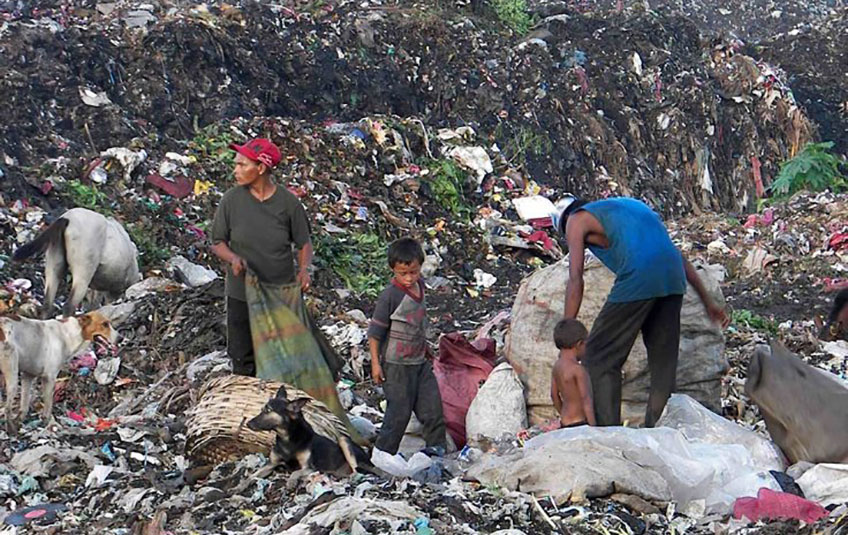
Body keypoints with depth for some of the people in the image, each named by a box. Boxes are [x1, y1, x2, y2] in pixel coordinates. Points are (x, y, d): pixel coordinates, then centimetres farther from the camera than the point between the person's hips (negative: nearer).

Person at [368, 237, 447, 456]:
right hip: (397, 364, -7)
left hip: (420, 361, 7)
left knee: (432, 402, 9)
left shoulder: (419, 286, 3)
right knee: (400, 409, -2)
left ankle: (436, 445, 24)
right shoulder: (390, 296, -20)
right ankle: (383, 452, 12)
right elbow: (375, 332, -14)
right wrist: (375, 363, -13)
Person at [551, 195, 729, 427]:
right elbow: (677, 256, 30)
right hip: (673, 279, 7)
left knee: (598, 357, 3)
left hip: (637, 279, -7)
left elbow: (575, 280, 3)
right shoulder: (627, 204, 34)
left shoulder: (575, 220, 15)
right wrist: (708, 301, 30)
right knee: (664, 362, 14)